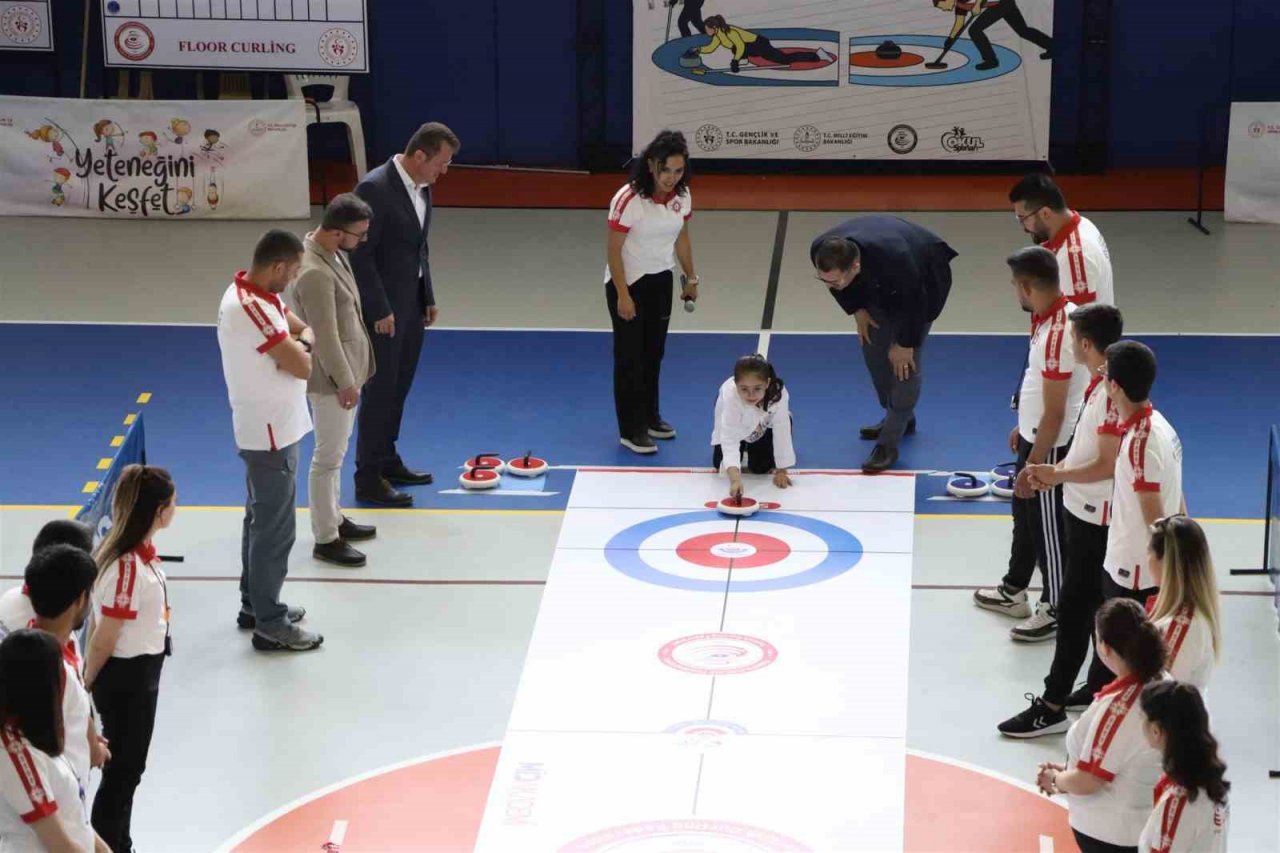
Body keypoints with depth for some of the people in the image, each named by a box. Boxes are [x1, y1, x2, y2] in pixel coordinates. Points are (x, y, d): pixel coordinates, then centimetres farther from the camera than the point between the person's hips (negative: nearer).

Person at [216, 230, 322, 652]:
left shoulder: (254, 292, 3)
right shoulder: (250, 308, -28)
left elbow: (304, 329, 9)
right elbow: (303, 367, -26)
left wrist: (299, 342, -14)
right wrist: (302, 347, -4)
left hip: (270, 428, 11)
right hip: (271, 433, -11)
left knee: (261, 518, 21)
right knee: (276, 528, -1)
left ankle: (255, 605, 35)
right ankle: (270, 625, 7)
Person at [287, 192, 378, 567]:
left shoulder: (330, 251, 1)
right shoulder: (315, 273, -31)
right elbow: (325, 337, -26)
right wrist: (345, 382, -18)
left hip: (345, 368, 10)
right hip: (331, 377, -10)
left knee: (336, 449, 22)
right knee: (329, 456, 2)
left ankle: (334, 518, 37)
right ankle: (326, 540, 12)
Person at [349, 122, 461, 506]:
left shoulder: (422, 186, 6)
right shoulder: (375, 189, -22)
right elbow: (361, 255, -20)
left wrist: (428, 298, 15)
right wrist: (380, 312, -19)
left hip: (411, 303, 8)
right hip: (384, 308, -8)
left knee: (398, 387, 16)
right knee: (380, 391, -3)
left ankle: (387, 461, 28)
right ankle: (368, 478, 4)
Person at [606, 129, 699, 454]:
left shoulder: (682, 196, -6)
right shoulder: (628, 199, -25)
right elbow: (614, 249, -19)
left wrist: (690, 277, 11)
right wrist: (623, 295, -19)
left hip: (661, 281, 6)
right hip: (628, 282, -6)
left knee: (654, 352, 16)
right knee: (630, 357, 0)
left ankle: (650, 417, 31)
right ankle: (631, 430, 7)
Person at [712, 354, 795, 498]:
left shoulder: (779, 393, -44)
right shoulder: (730, 396, -47)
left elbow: (782, 432, -32)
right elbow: (729, 441, -51)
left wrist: (781, 471, -26)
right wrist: (735, 479, -65)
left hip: (765, 422, 0)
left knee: (760, 467, -5)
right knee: (721, 465, -3)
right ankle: (743, 447, 30)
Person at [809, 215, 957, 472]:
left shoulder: (892, 258, -47)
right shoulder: (819, 251, -31)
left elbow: (914, 301, -30)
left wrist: (905, 343, -19)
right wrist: (856, 309, -5)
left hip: (923, 278, -6)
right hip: (878, 285, 6)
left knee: (906, 358, -12)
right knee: (873, 345, 8)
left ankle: (888, 443, -9)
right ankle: (900, 418, 29)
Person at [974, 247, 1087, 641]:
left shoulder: (1057, 336, -32)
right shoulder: (1054, 315, -1)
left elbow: (1054, 413, -27)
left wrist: (1033, 466, -21)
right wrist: (1022, 426, 23)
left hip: (1050, 446, -10)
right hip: (1035, 435, 10)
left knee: (1047, 527, 6)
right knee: (1024, 514, 25)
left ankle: (1056, 612, 22)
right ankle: (1013, 591, 43)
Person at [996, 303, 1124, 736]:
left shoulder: (1113, 392, -25)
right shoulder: (1100, 383, 6)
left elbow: (1108, 465, -26)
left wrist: (1059, 474, -19)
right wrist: (1054, 470, 9)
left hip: (1096, 517, -10)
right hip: (1083, 510, 10)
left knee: (1074, 611, -4)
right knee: (1097, 606, 20)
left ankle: (1052, 706, 1)